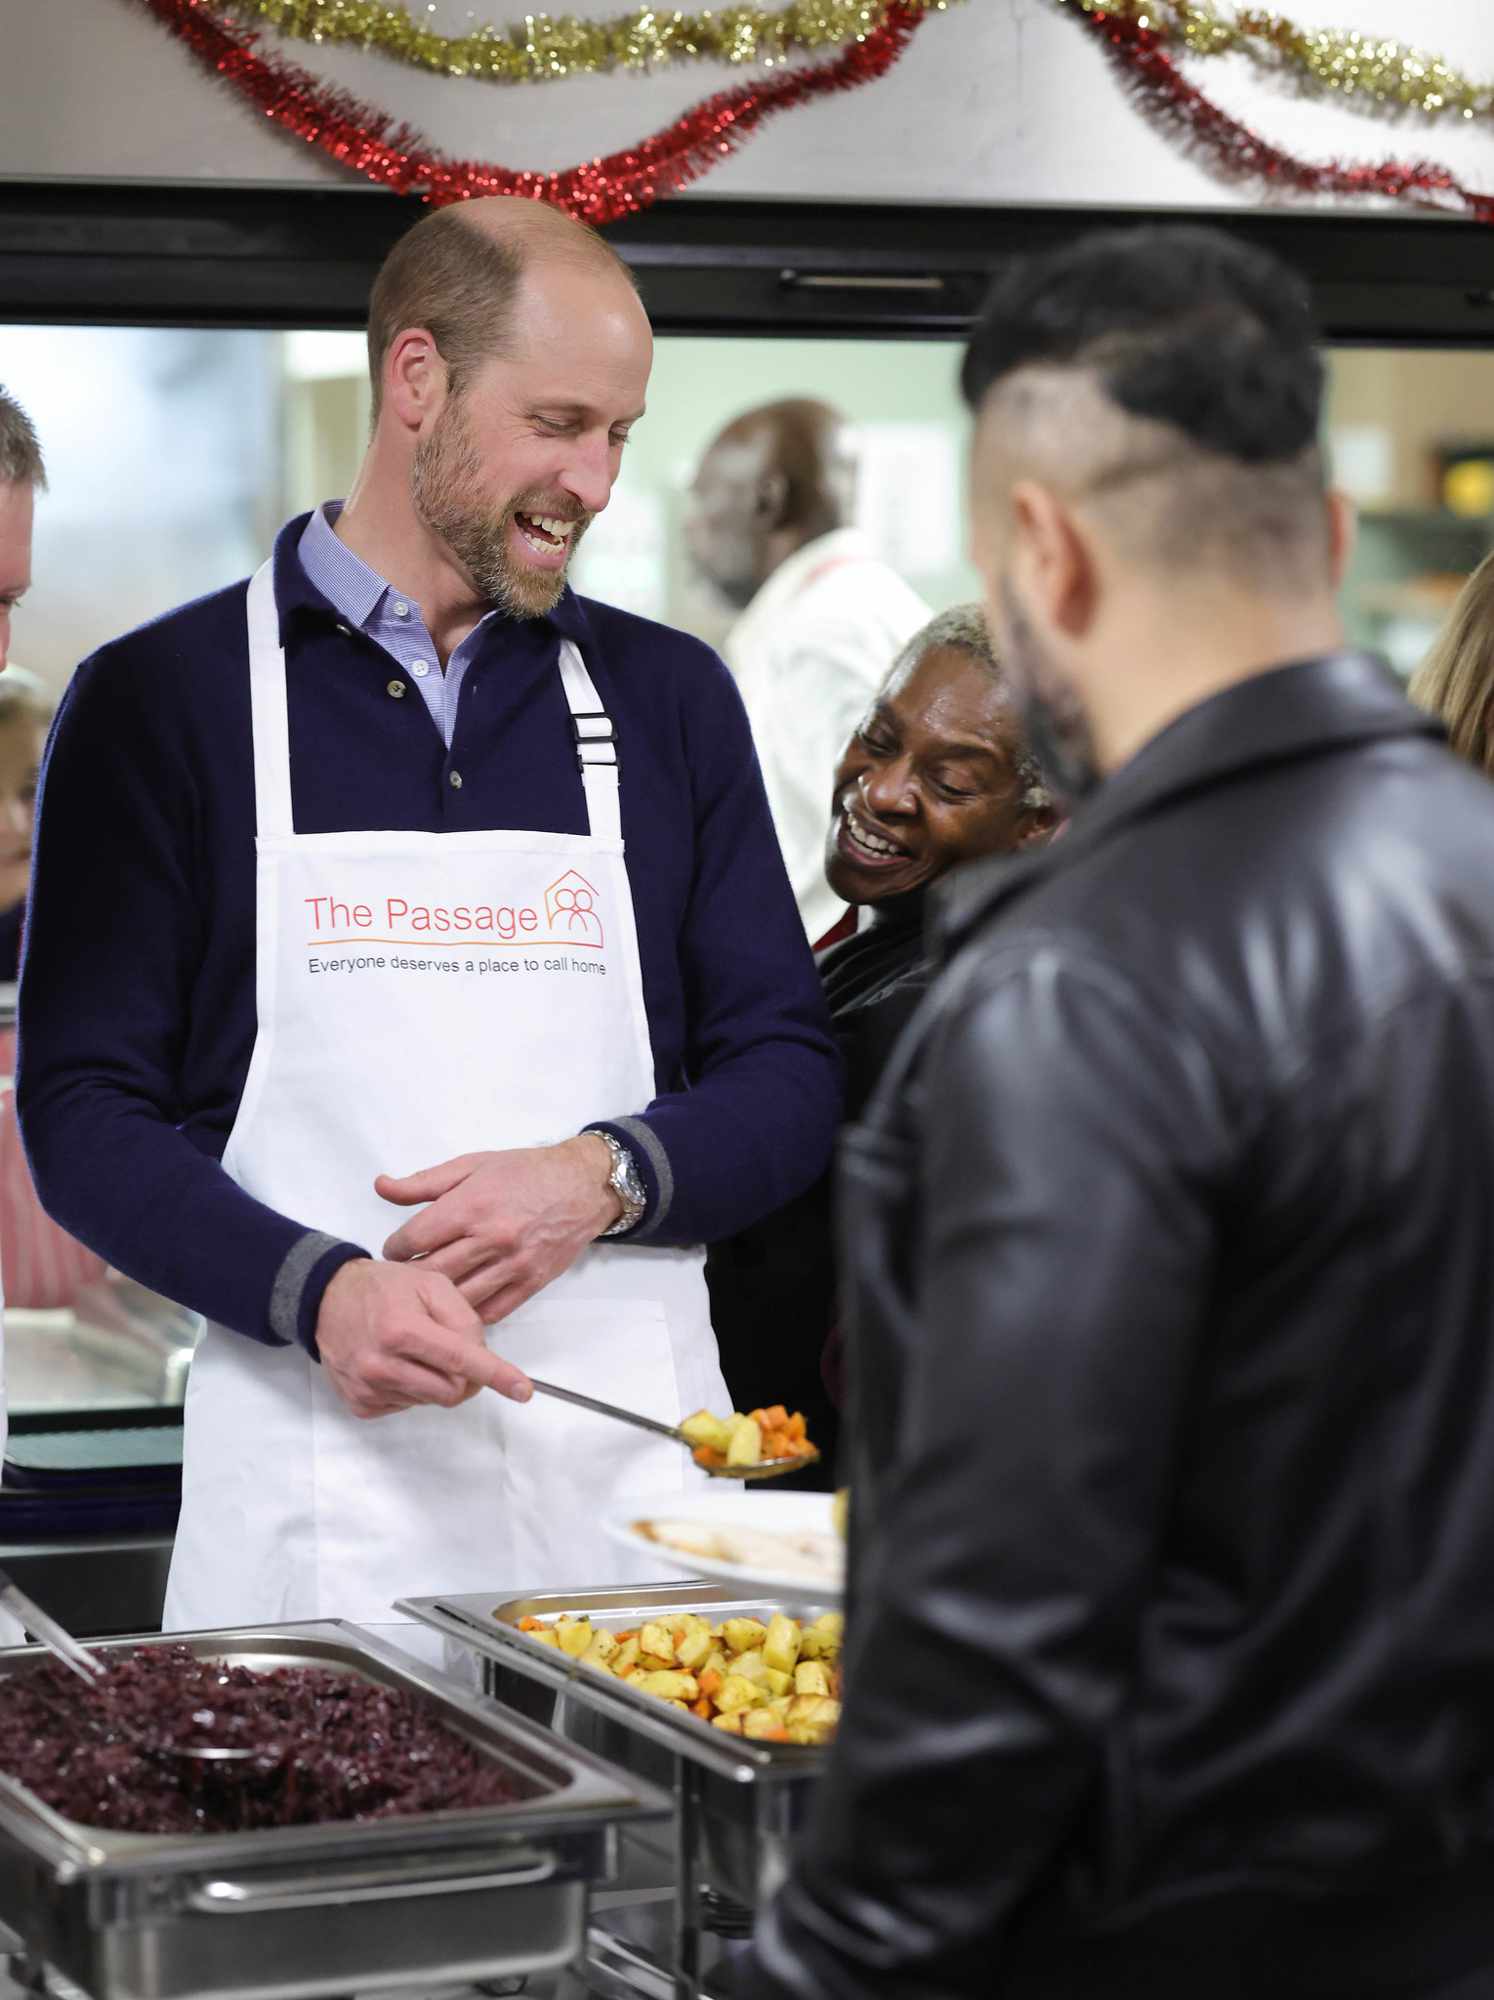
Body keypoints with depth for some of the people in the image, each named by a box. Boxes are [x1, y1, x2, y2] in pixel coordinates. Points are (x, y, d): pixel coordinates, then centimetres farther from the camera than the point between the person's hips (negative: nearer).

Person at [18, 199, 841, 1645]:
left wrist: (601, 1178, -9)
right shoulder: (163, 698, 2)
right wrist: (320, 1292, -18)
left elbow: (789, 1077, 12)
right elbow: (81, 1108, -1)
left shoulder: (667, 696, 11)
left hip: (631, 1476, 3)